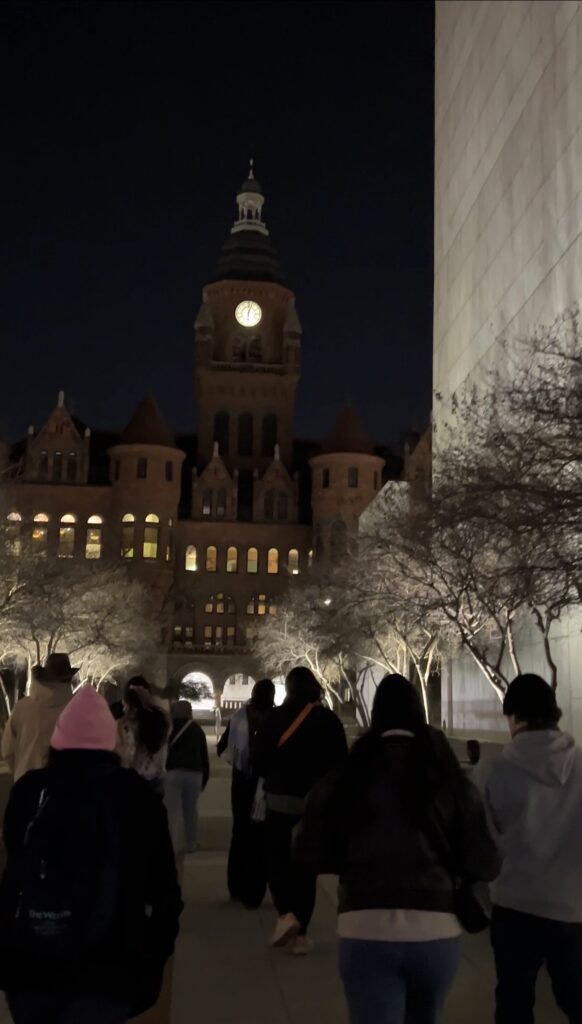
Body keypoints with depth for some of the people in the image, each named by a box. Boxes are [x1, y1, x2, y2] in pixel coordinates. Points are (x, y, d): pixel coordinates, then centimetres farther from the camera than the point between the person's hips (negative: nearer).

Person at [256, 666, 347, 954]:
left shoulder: (274, 718, -5)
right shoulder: (329, 720, -4)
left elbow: (260, 763, -3)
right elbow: (341, 764, -4)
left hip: (280, 802, -1)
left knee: (277, 862, 13)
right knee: (306, 866, 12)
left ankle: (286, 914, -9)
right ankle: (301, 934, 14)